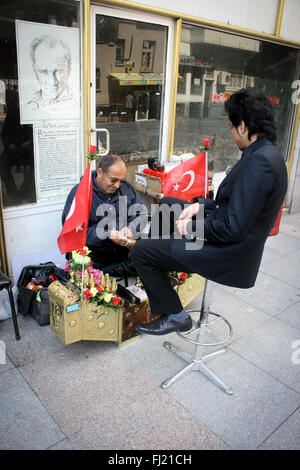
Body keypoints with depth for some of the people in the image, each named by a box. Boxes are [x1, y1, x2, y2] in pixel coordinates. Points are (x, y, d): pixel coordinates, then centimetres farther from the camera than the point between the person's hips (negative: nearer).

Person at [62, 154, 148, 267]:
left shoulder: (126, 188, 9)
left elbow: (141, 214, 15)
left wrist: (130, 228, -8)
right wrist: (108, 235, -22)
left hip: (124, 249, 5)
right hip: (92, 253, -4)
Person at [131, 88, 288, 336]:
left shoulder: (259, 162, -27)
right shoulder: (266, 153, 6)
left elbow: (233, 228, -30)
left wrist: (191, 227, -15)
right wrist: (201, 205, 3)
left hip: (229, 254, -11)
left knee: (141, 251, -7)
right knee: (168, 203, 20)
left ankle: (176, 316, 9)